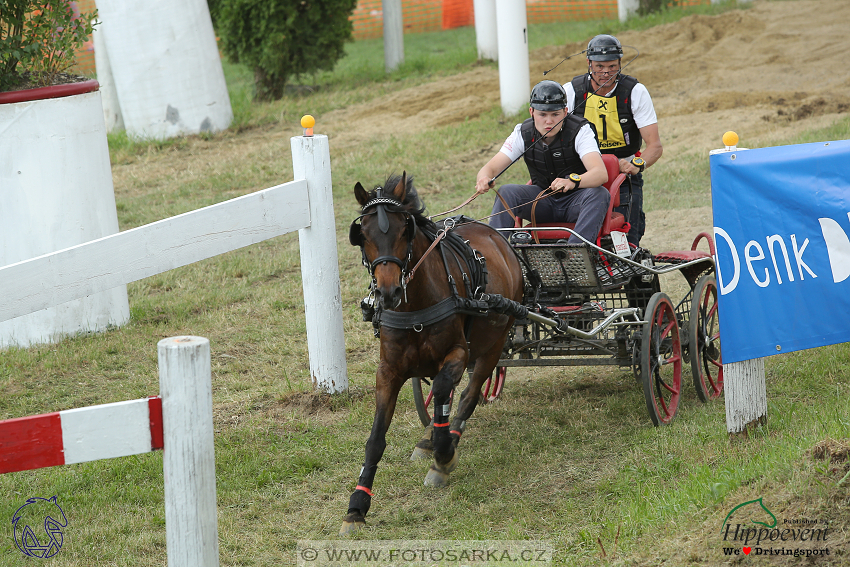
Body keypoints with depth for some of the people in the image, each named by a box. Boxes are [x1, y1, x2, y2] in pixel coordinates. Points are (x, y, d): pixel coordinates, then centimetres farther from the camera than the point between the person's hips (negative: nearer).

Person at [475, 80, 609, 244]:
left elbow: (601, 174, -32)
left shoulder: (580, 131, -17)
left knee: (599, 194, -34)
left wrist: (573, 181, -54)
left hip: (575, 202, -3)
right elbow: (491, 168, -10)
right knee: (506, 192, -22)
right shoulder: (523, 134, -6)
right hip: (544, 203, 3)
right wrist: (484, 179, -37)